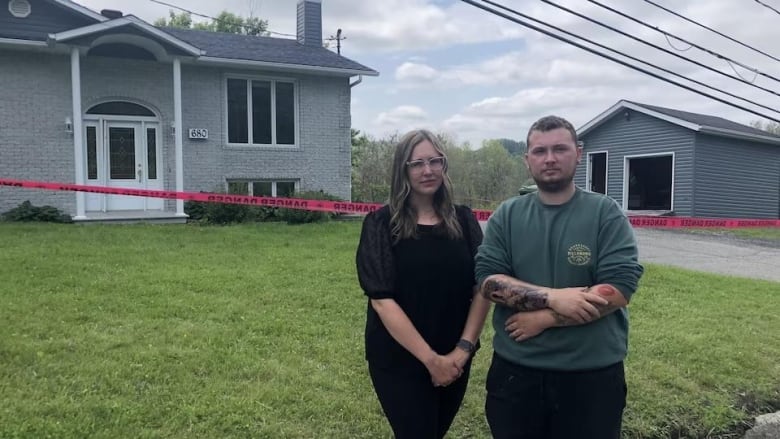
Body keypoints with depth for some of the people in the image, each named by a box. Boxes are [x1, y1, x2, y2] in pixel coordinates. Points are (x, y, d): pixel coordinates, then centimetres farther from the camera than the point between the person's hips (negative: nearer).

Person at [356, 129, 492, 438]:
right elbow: (382, 299, -15)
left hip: (455, 360, 4)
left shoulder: (463, 220, 1)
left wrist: (464, 348, -11)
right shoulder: (381, 224, -10)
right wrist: (430, 358, -17)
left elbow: (482, 288, -1)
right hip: (399, 361, -4)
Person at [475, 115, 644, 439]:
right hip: (514, 370, 2)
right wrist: (552, 297, -21)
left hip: (592, 374, -2)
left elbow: (619, 289, -14)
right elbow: (488, 280, -7)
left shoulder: (606, 213, -5)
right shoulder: (506, 216, 2)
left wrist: (543, 318, -17)